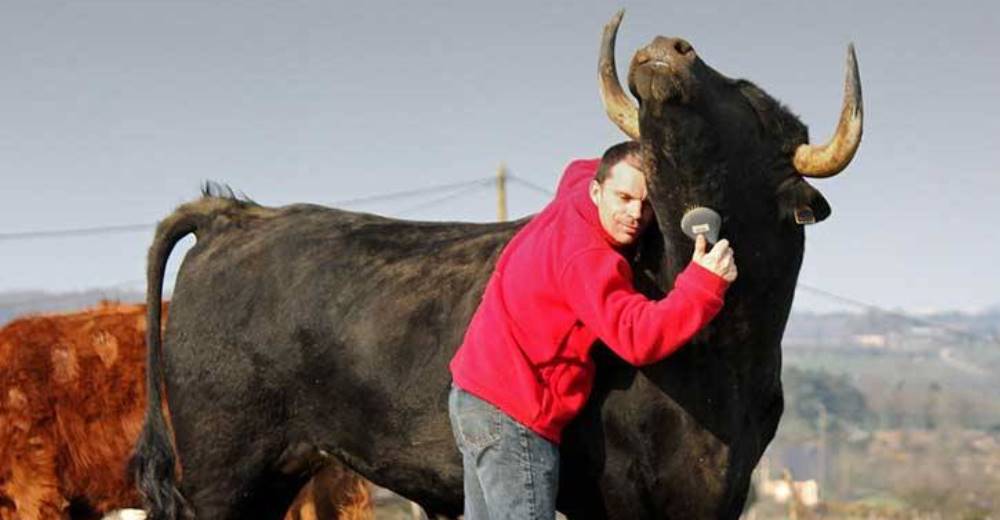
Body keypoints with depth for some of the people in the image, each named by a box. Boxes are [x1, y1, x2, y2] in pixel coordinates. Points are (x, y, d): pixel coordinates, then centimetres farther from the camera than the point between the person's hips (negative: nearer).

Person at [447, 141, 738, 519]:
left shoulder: (575, 190, 7)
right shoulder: (586, 258, -22)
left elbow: (580, 169, 34)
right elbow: (637, 337, -31)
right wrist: (704, 284, -40)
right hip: (512, 415, -11)